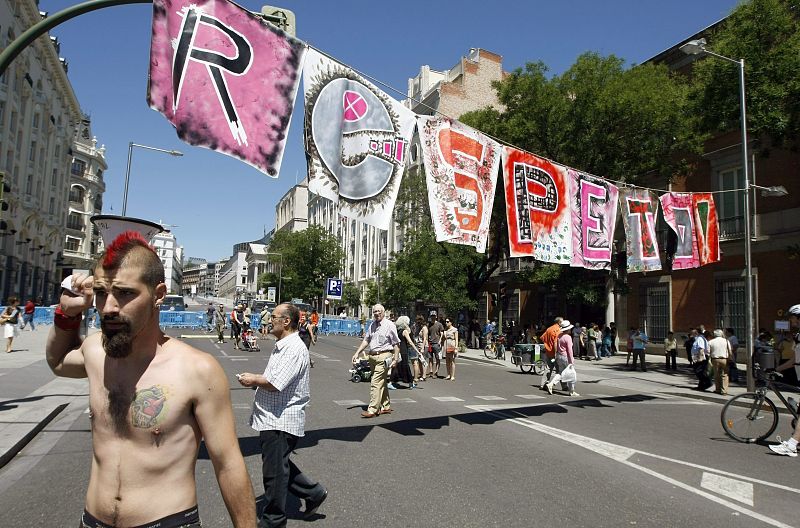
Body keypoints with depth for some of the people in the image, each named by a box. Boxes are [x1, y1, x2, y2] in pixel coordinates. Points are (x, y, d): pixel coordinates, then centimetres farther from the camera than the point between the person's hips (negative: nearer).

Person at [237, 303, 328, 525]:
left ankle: (273, 520, 23)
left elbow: (276, 383, -26)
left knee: (274, 471, 6)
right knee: (280, 465, 20)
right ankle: (313, 493, 31)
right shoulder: (282, 346, 12)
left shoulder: (295, 349, -22)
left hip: (281, 421, -10)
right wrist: (255, 379, 6)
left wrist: (253, 380, -10)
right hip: (272, 418, 10)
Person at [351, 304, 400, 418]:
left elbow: (396, 344, -7)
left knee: (376, 383, -11)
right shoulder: (372, 325, 13)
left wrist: (396, 358, -11)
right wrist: (357, 353, 9)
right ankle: (386, 407, 27)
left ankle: (372, 410, -7)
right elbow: (366, 340, 16)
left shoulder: (389, 325, -7)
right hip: (372, 356, 7)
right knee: (381, 382, 16)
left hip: (383, 356, -7)